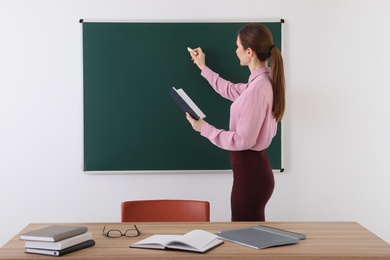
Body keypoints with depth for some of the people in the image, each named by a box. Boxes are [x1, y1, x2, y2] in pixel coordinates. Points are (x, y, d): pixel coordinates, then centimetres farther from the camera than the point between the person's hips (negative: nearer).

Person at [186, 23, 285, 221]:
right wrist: (203, 68, 33)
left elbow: (242, 140, -24)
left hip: (250, 171, -10)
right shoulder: (263, 81, 7)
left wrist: (204, 128, -14)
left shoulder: (257, 88, -24)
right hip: (255, 167, 10)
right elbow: (232, 91, 27)